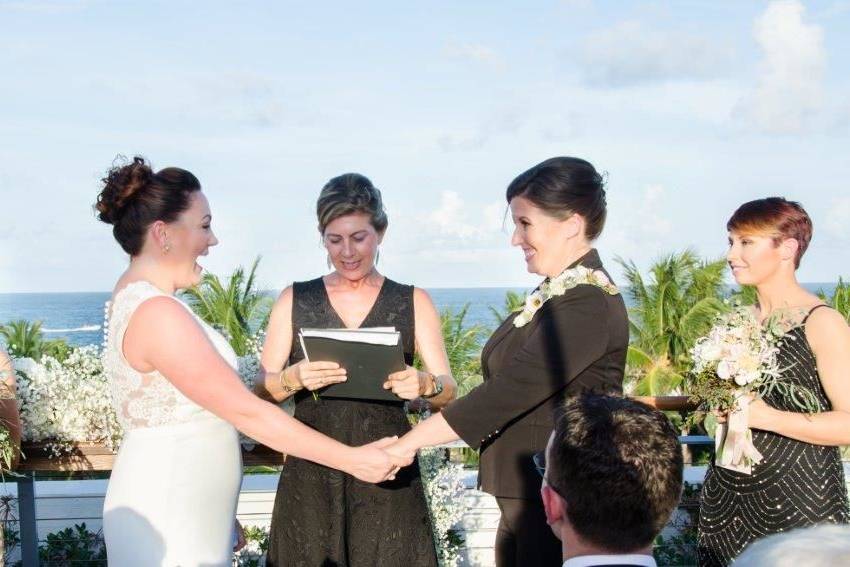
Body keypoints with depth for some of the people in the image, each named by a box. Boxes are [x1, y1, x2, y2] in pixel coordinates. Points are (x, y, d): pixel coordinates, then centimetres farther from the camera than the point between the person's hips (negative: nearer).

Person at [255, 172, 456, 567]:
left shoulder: (413, 303, 6)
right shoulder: (295, 300, 7)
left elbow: (449, 392, 2)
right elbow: (261, 390, 3)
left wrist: (424, 385, -21)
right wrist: (294, 378, -19)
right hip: (311, 477, 0)